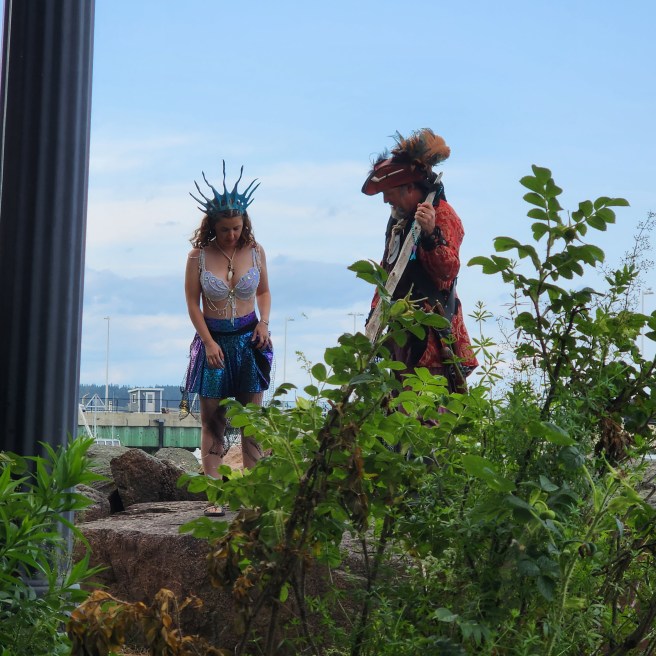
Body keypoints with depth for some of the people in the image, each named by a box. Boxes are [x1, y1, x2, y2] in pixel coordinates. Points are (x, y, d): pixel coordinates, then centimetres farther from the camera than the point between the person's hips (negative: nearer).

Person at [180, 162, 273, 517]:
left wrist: (264, 323, -3)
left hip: (249, 340, 1)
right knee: (212, 421, -1)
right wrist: (209, 342, -6)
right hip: (213, 339, -1)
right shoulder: (199, 256, -5)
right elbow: (193, 303, 0)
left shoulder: (255, 252, 0)